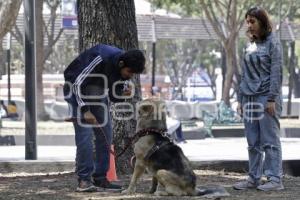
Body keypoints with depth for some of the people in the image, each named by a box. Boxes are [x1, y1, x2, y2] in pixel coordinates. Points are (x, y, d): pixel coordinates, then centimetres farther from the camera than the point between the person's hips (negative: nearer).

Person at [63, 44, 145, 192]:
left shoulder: (122, 69, -9)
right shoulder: (101, 59, -32)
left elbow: (113, 96, 2)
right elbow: (78, 83, -29)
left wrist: (123, 93, -21)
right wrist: (85, 110, -33)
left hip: (97, 89, 7)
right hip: (76, 87, -7)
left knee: (105, 134, 1)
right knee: (84, 133, -17)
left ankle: (100, 178, 7)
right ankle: (84, 180, -15)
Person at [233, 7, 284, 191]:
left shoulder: (273, 43, -5)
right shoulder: (251, 45, 15)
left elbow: (276, 72, -10)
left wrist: (272, 99, -16)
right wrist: (240, 99, 14)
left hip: (266, 98, -7)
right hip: (250, 98, 7)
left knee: (270, 140, -6)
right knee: (253, 143, 8)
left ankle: (275, 179, -4)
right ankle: (254, 178, 12)